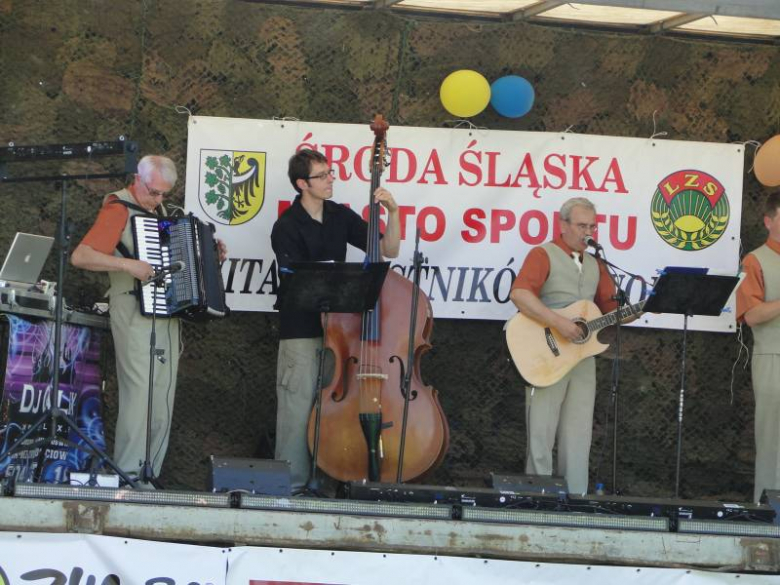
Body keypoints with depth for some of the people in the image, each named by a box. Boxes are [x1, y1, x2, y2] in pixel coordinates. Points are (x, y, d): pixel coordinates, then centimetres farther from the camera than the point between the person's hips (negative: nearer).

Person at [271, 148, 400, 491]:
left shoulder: (340, 216, 8)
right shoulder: (287, 228, -10)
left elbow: (388, 250, 10)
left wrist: (393, 212, -5)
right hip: (302, 331, -6)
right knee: (300, 406, -5)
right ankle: (292, 482, 1)